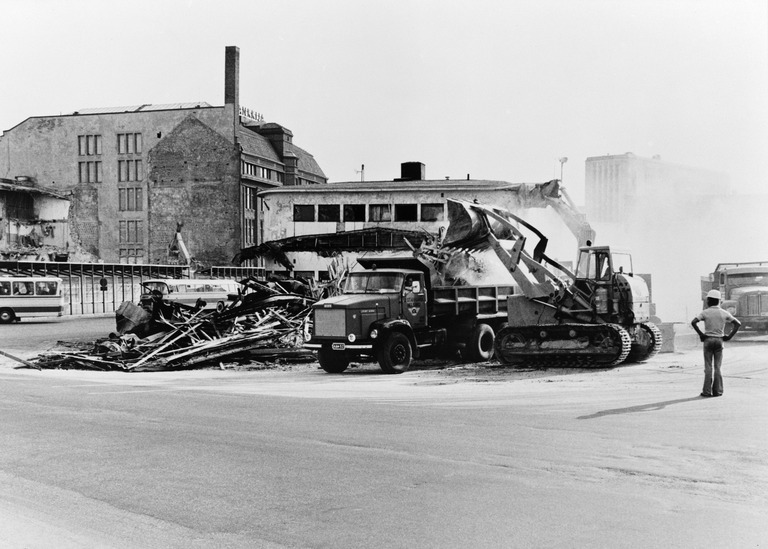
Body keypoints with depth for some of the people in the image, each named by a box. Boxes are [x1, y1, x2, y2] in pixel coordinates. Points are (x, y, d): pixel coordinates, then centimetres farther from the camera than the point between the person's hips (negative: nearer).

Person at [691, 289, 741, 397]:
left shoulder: (705, 312, -5)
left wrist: (701, 334, -10)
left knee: (708, 367, 2)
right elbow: (737, 323, 2)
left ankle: (707, 391, 0)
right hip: (719, 340, 2)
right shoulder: (724, 313, 3)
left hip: (708, 340, -2)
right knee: (717, 367, 8)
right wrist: (729, 336, 2)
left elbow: (693, 322, -17)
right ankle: (717, 390, 7)